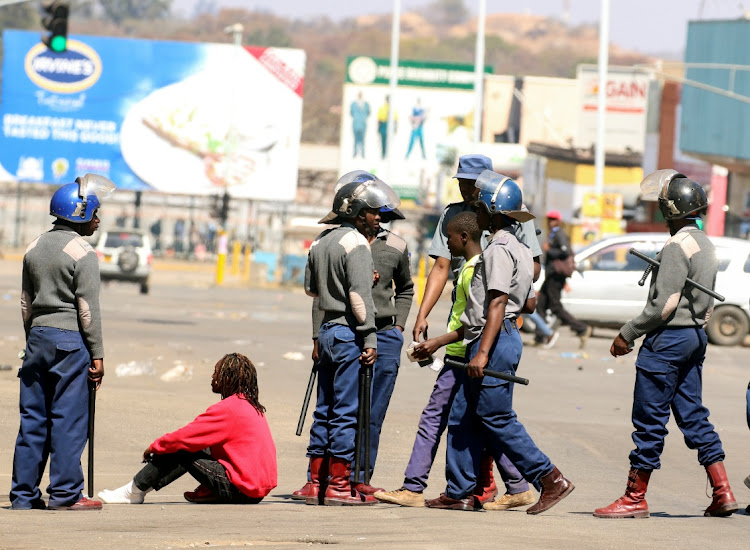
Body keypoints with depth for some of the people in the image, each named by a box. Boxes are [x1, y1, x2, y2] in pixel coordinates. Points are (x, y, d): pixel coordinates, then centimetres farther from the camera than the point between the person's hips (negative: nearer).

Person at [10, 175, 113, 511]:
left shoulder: (35, 248, 13)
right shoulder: (82, 253, -9)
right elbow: (88, 309, -11)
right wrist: (97, 356, -7)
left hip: (38, 336, 7)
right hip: (70, 340, -7)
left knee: (33, 417, 8)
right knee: (69, 419, -3)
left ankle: (23, 494, 9)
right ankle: (64, 493, -3)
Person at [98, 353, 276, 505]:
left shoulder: (227, 409, -15)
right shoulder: (251, 406, 15)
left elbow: (184, 438, -12)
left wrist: (154, 447, 4)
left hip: (242, 490, -9)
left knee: (181, 452, -3)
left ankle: (134, 492, 6)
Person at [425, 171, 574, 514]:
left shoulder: (499, 249, -14)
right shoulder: (519, 250, 17)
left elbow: (498, 303, -22)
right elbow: (528, 305, 21)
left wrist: (483, 353, -27)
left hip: (495, 340, -10)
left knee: (496, 418, -8)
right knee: (462, 417, 10)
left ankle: (551, 480, -7)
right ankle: (460, 492, 11)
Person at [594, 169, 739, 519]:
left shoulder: (678, 246, -16)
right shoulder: (705, 245, 14)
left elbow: (665, 304, -20)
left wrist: (628, 334, -13)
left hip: (668, 339, -9)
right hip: (696, 335, 9)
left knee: (650, 420, -4)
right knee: (693, 415, 12)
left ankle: (635, 498, 0)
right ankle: (723, 493, 8)